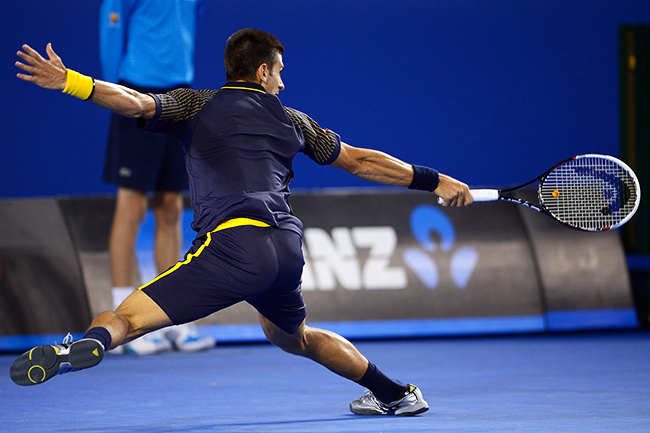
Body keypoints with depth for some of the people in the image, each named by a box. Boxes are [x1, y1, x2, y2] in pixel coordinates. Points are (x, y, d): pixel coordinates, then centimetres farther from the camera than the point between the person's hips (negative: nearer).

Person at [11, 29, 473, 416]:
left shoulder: (196, 107, 14)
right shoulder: (291, 120, 25)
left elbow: (136, 103, -4)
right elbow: (361, 161, 31)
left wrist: (69, 81, -9)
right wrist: (434, 180, 42)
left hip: (235, 240, -5)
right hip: (288, 246, 5)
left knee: (124, 319, -19)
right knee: (293, 337, 37)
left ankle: (82, 348, -54)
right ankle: (396, 394, 44)